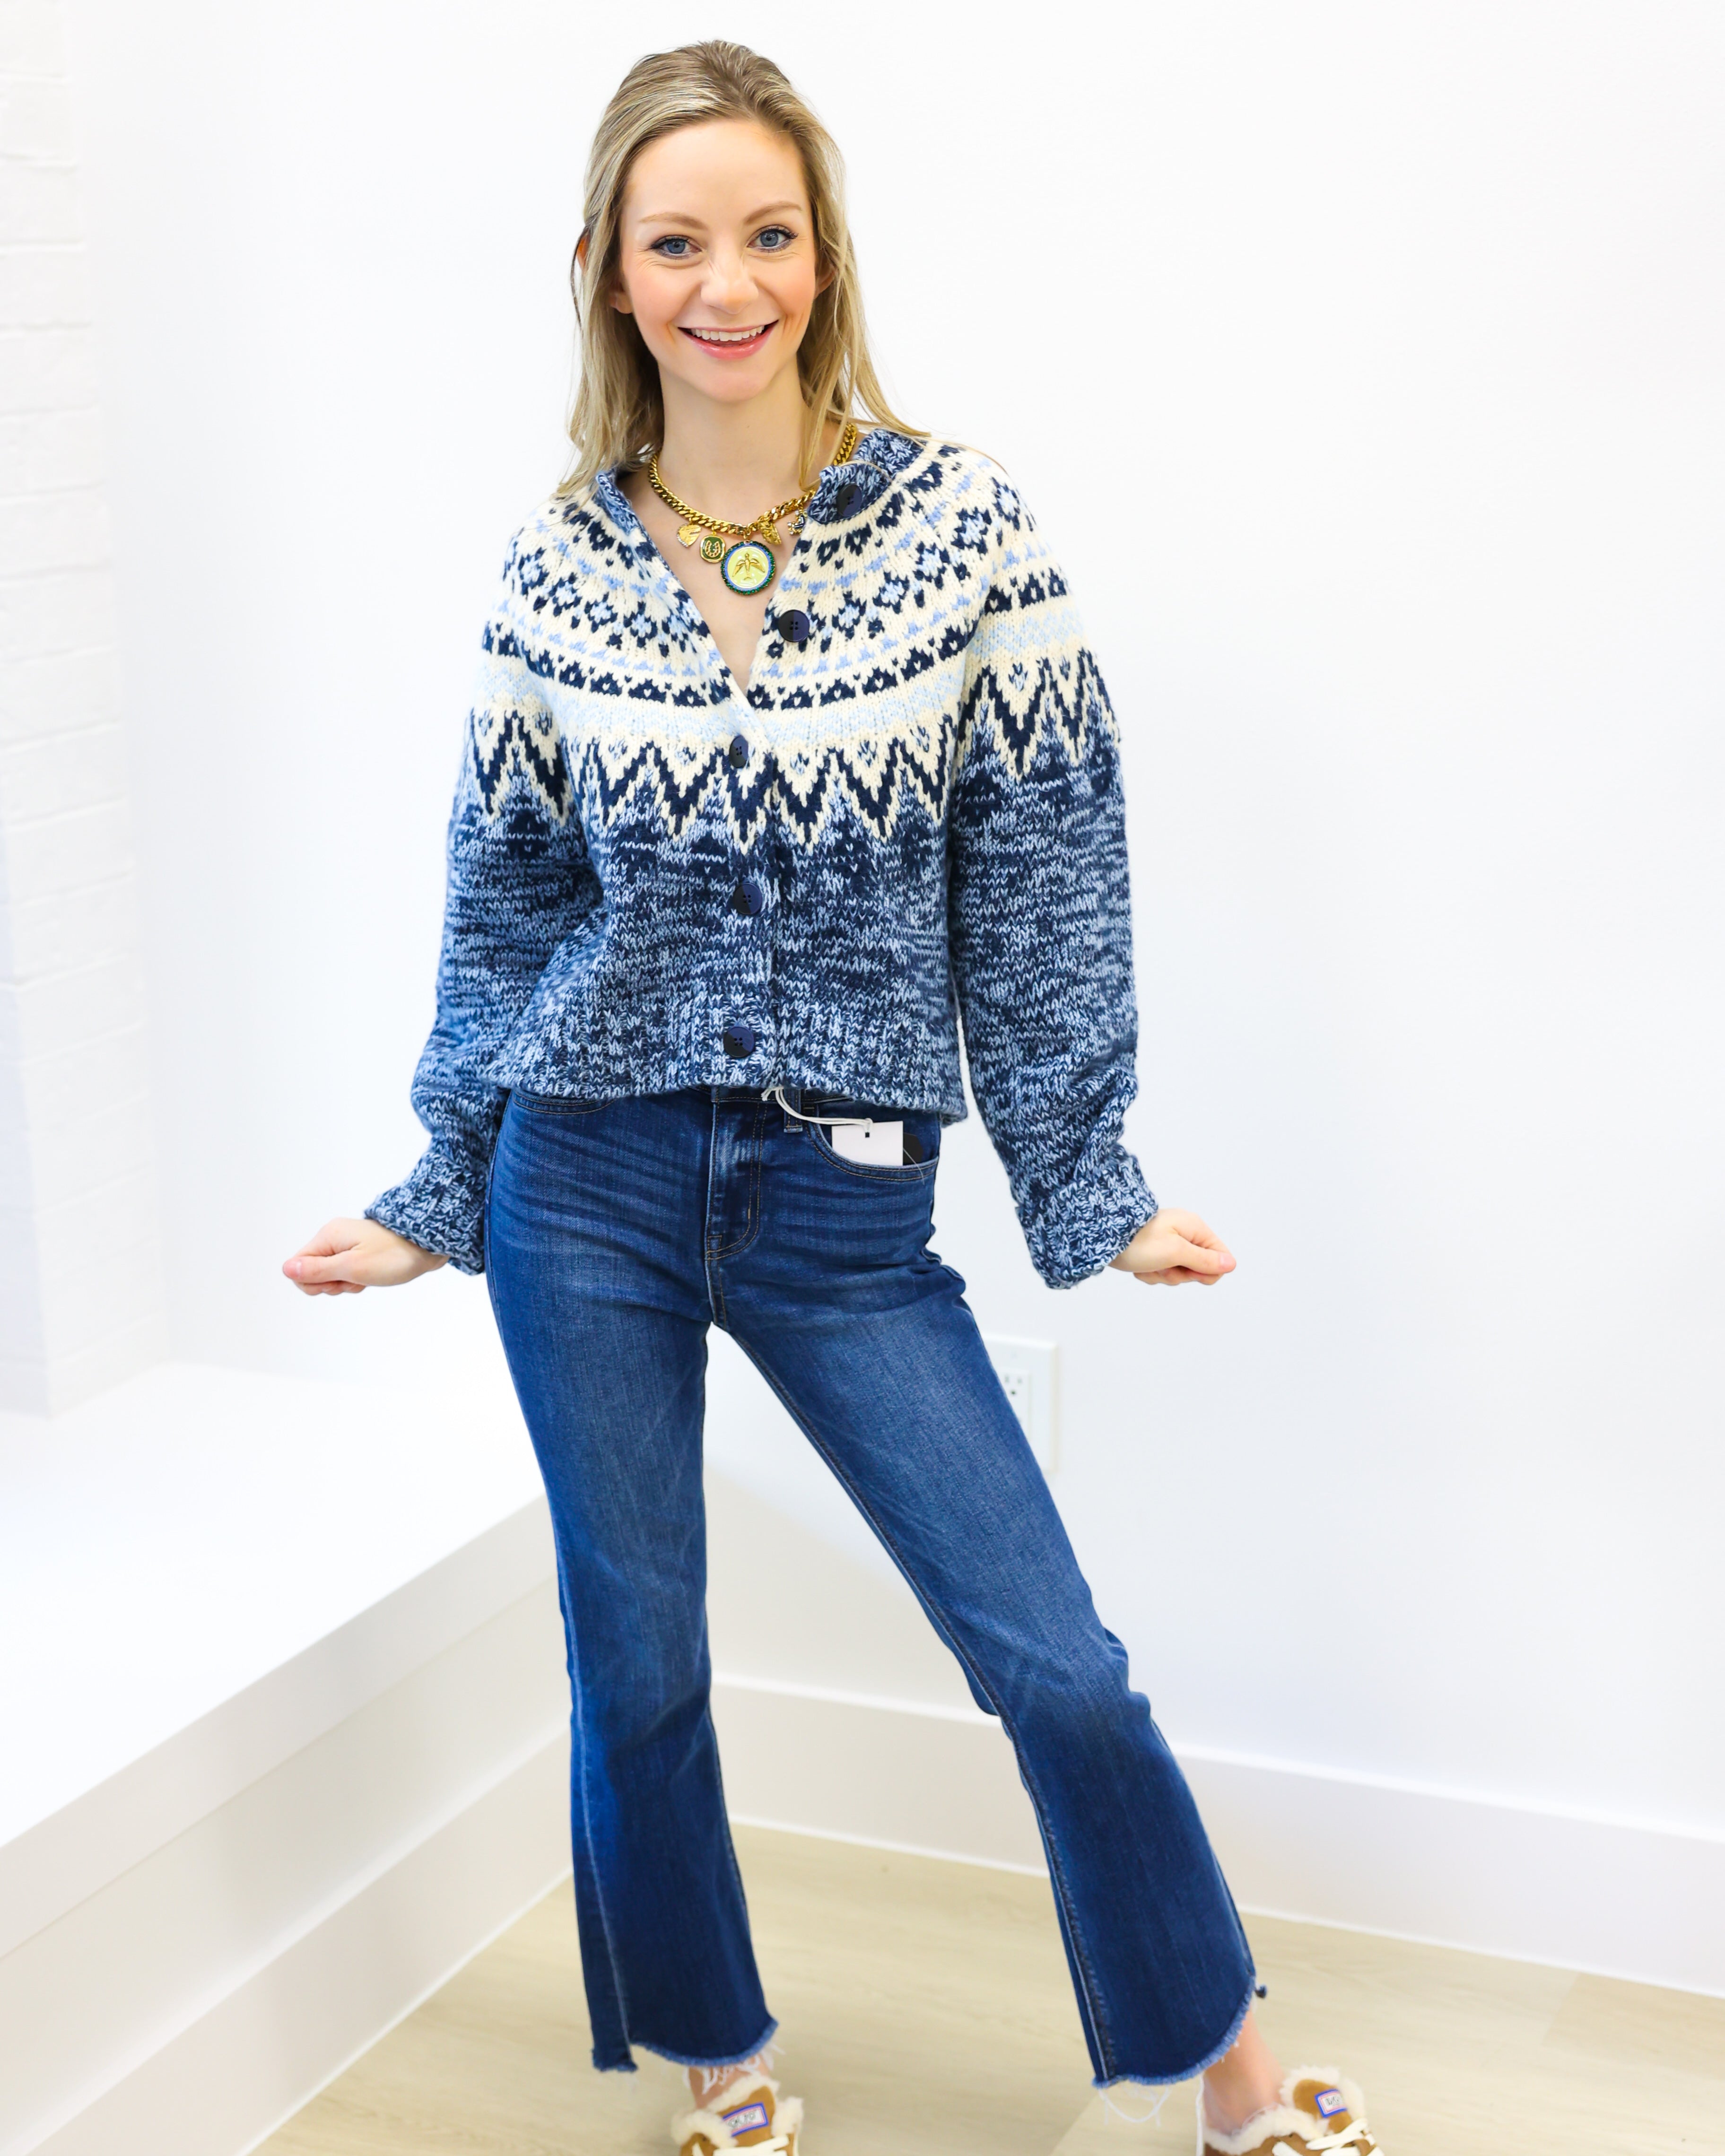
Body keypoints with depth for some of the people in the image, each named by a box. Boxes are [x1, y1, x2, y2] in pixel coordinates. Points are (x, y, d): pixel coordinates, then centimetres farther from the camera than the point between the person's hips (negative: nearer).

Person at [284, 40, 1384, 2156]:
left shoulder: (964, 525, -4)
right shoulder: (555, 570, 0)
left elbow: (1039, 875, -1)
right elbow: (503, 904, 8)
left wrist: (1086, 1182, -1)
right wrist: (441, 1197, 11)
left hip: (845, 1204, -1)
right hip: (590, 1187, 1)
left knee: (1058, 1666, 2)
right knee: (635, 1673, 12)